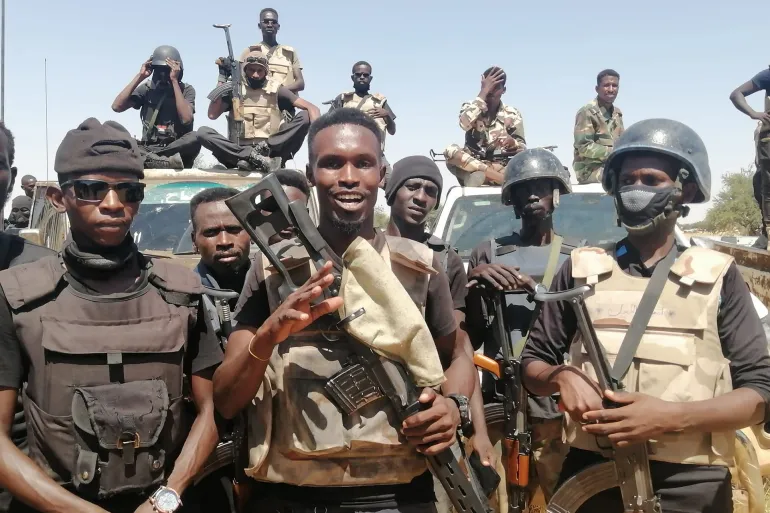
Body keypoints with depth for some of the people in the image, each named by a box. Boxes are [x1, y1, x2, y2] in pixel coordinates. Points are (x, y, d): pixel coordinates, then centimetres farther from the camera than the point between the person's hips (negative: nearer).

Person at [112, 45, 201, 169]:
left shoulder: (186, 90, 2)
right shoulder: (147, 88, 8)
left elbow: (186, 119, -18)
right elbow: (117, 107, -5)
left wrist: (174, 81, -16)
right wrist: (140, 76, -6)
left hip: (177, 147, -2)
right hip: (148, 147, 2)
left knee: (194, 138, -35)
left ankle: (147, 158, -30)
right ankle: (169, 161, -37)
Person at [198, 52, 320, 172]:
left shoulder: (275, 89, 6)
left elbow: (312, 108, -1)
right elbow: (212, 115, 1)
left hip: (270, 147, -1)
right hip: (240, 148, 1)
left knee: (305, 116, -18)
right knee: (203, 132, -21)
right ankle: (251, 156, -34)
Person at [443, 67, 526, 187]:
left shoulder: (512, 115, 3)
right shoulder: (470, 108, 3)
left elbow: (523, 150, -1)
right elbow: (465, 124, -22)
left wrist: (512, 143, -26)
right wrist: (483, 92, -19)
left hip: (500, 167, -1)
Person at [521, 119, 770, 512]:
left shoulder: (716, 276, 2)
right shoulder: (581, 269, 5)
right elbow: (531, 363, 10)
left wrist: (671, 416, -19)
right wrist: (561, 376, -13)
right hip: (589, 476, 2)